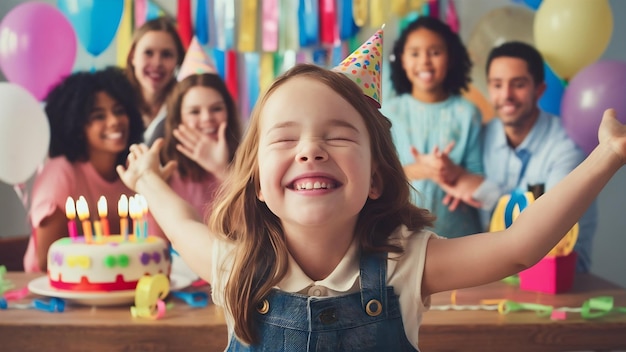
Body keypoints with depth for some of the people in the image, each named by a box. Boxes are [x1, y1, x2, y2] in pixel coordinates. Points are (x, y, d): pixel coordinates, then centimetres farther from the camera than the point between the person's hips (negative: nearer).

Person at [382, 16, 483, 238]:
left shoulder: (467, 113, -2)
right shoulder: (389, 112, -3)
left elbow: (479, 176, -2)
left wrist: (455, 172, -24)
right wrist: (419, 170, -24)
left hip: (456, 232, 0)